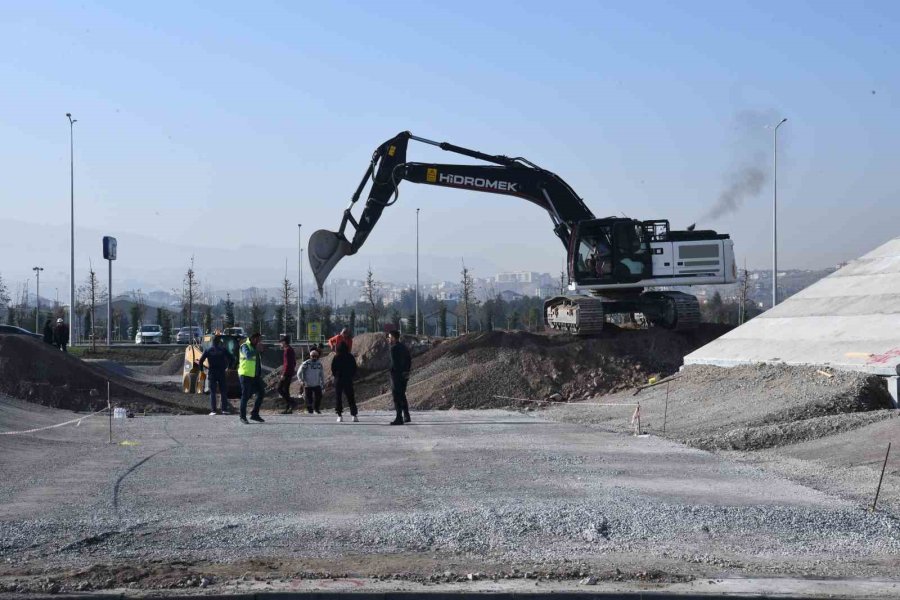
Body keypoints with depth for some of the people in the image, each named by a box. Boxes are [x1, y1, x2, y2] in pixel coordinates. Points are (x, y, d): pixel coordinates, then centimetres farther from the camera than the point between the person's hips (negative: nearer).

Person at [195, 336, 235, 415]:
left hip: (211, 374, 0)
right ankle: (224, 409, 5)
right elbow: (231, 359, -1)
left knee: (212, 392, 2)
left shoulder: (208, 350, -1)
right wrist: (229, 367, 13)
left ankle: (213, 410, -5)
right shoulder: (223, 350, 0)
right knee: (223, 392, 9)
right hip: (221, 373, 0)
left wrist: (201, 369, 5)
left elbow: (201, 361, -7)